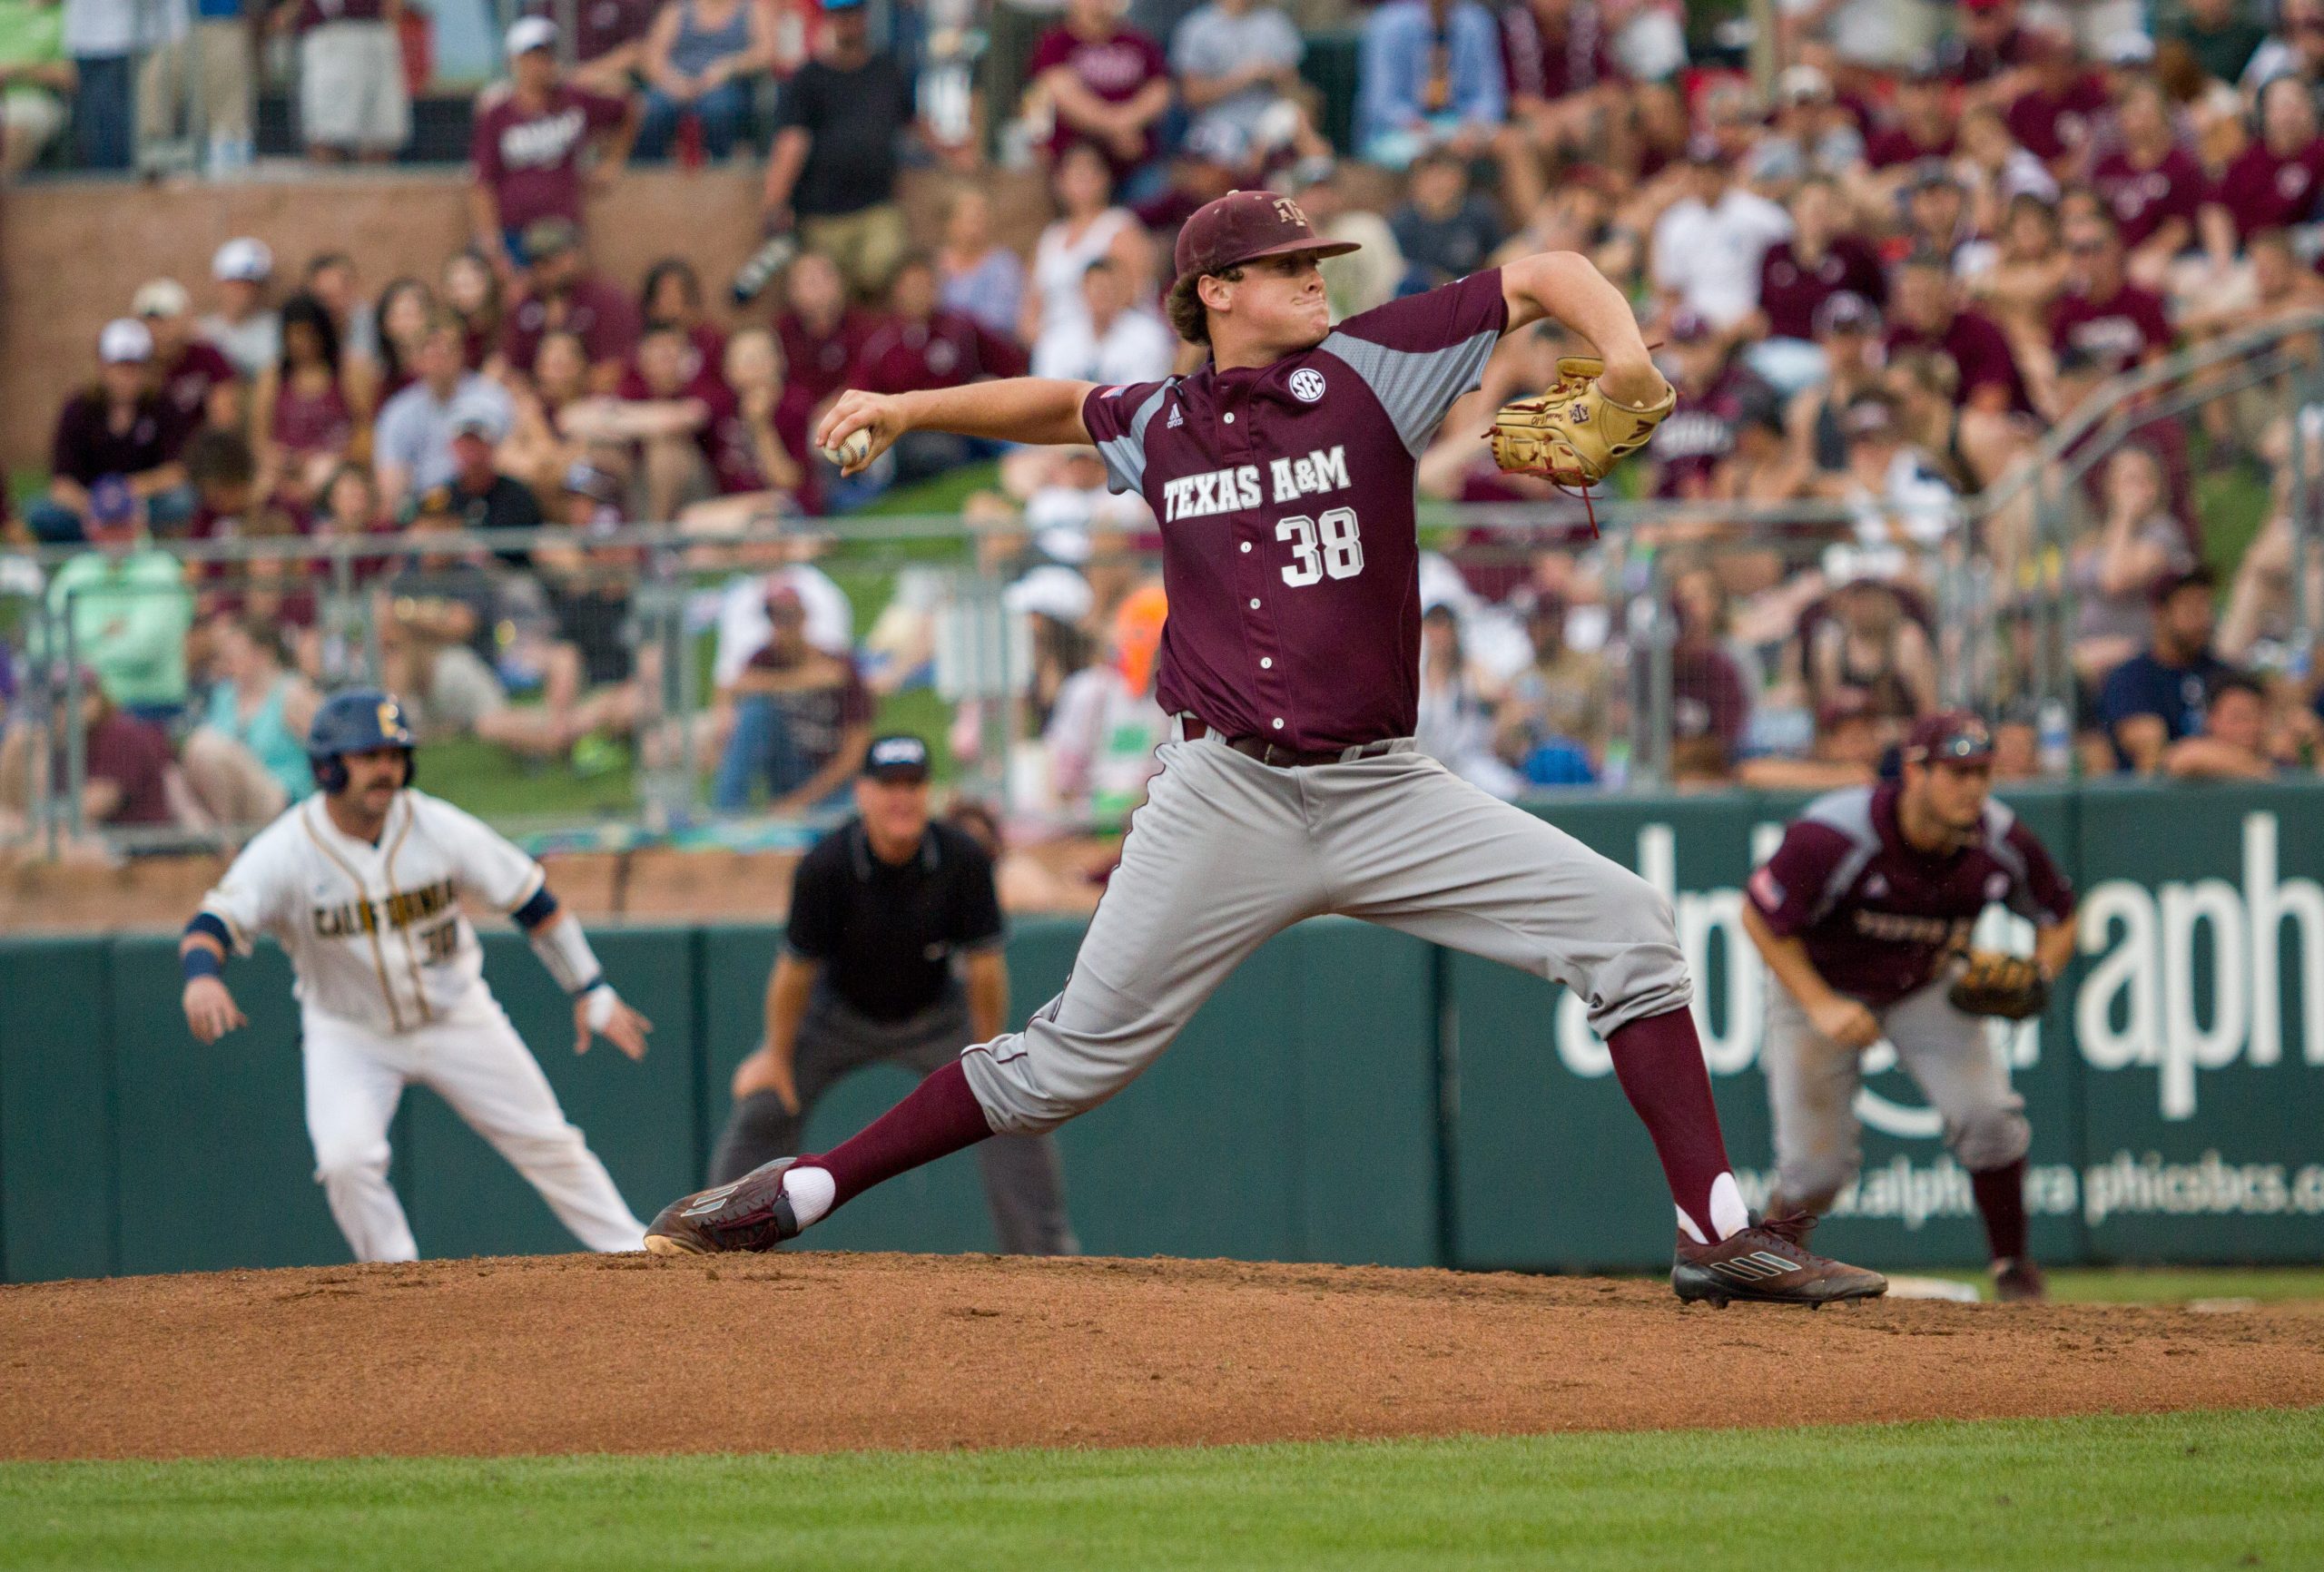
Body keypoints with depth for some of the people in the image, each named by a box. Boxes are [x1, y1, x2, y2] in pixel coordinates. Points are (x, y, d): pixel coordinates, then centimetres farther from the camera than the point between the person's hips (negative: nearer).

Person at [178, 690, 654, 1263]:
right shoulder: (286, 852, -22)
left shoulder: (439, 829, -16)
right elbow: (214, 923, -32)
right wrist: (202, 975, -56)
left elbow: (530, 898, -5)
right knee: (346, 1161, -23)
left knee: (547, 1145, 6)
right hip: (347, 1036, -2)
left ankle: (633, 1252, 23)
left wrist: (591, 991, -4)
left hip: (457, 1017, 2)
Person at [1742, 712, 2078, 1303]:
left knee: (1989, 1115, -19)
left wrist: (2036, 977, -24)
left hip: (1928, 989, 3)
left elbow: (2058, 917, -3)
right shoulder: (1831, 837, -34)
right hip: (1822, 985, -3)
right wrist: (1820, 1006, -28)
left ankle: (2014, 1271, 1)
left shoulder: (2002, 844, -21)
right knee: (1816, 1167, -3)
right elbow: (1759, 916, -21)